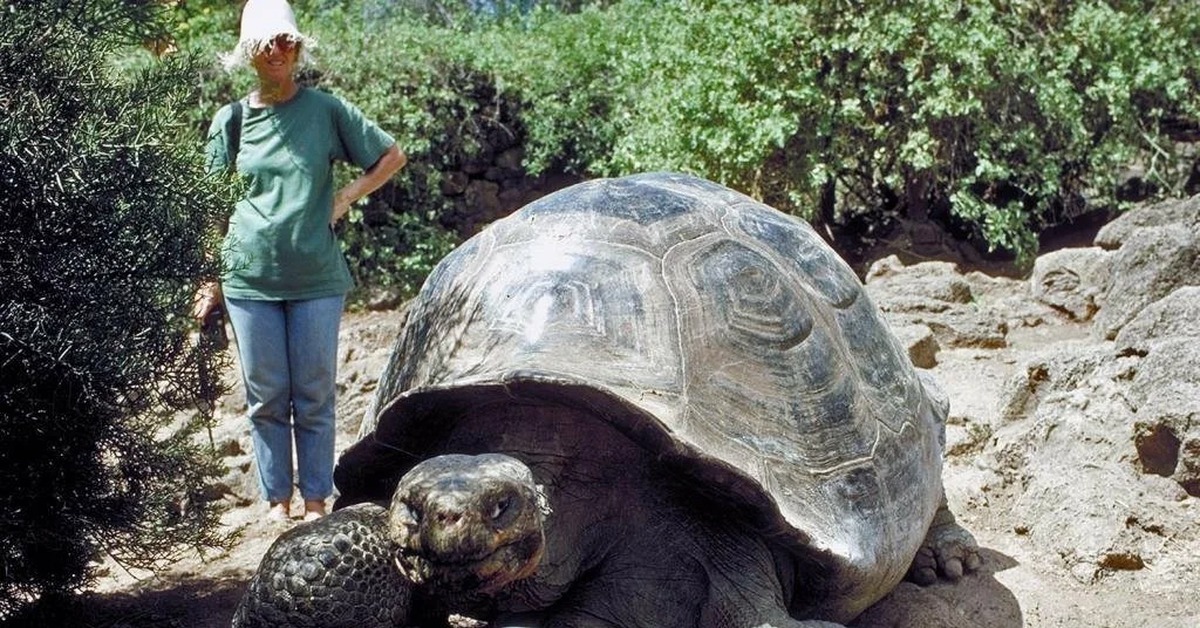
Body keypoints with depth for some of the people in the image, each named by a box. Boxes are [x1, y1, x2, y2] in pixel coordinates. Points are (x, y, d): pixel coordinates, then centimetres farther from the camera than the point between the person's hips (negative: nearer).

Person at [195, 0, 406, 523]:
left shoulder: (326, 110, 2)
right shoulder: (231, 120, 6)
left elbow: (393, 156, 9)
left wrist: (345, 199, -3)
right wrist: (209, 281, 5)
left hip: (316, 278, -1)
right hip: (249, 277, 1)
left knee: (314, 397, 4)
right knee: (266, 397, 7)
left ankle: (315, 500, 14)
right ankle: (276, 500, 17)